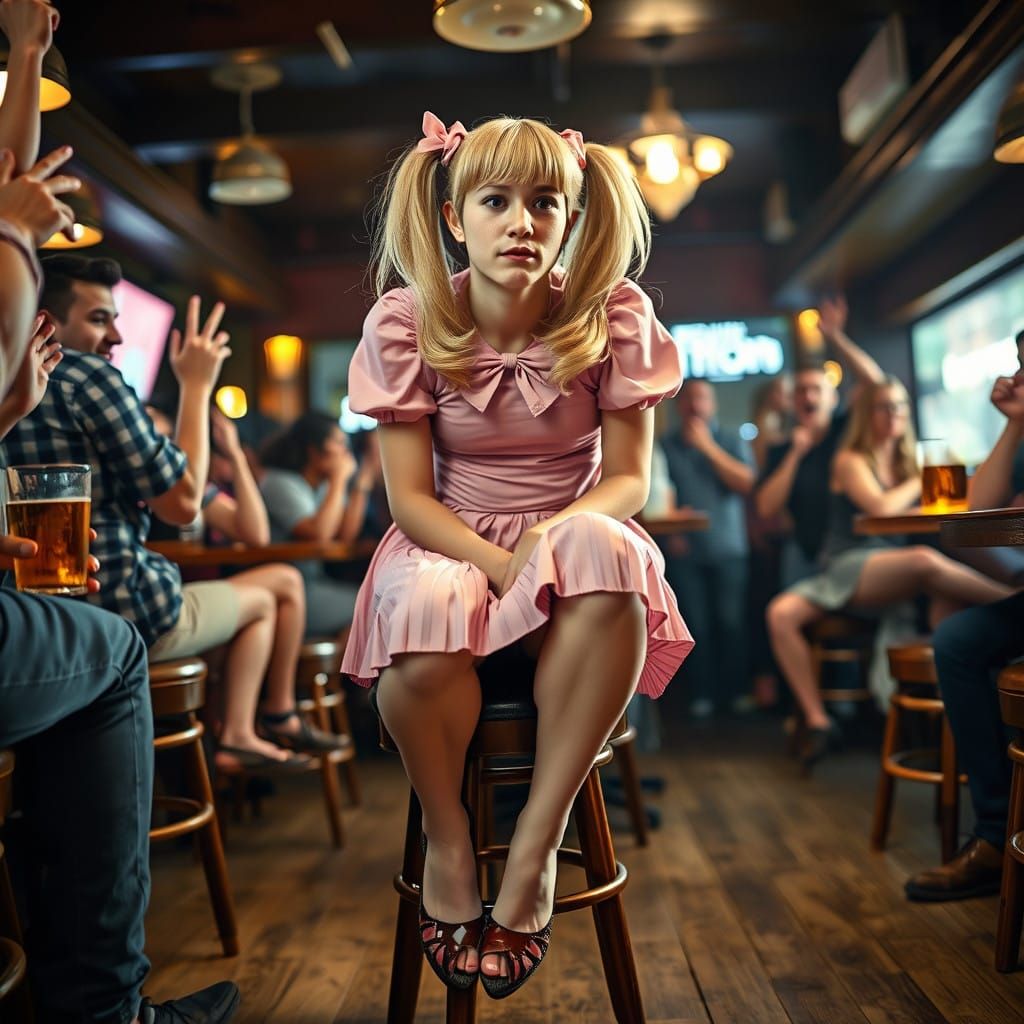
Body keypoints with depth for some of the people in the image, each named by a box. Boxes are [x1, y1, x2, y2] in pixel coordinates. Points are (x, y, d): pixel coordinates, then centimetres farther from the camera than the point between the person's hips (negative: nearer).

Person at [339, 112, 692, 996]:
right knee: (422, 610, -36)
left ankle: (537, 845, -22)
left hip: (569, 536, 1)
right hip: (450, 543, 0)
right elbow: (410, 498, -9)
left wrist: (557, 534, -26)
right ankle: (448, 838, -6)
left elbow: (628, 477, -5)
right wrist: (501, 564, -25)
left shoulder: (613, 316, -7)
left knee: (606, 554, -36)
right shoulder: (405, 325, -8)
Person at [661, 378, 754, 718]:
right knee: (696, 624, -2)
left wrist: (708, 447, -5)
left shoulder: (732, 441, 10)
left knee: (731, 622, -5)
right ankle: (702, 694, 4)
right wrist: (668, 531, -7)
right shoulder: (665, 446, 10)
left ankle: (735, 691, 4)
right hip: (684, 550, 0)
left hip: (728, 549, 0)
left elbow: (746, 484, -4)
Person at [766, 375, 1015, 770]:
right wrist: (919, 480, 0)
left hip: (891, 575, 3)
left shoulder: (909, 462, 20)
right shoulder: (850, 461, 2)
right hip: (847, 568, -3)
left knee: (948, 591, -32)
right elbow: (882, 508, -16)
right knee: (780, 614, -36)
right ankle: (818, 721, -27)